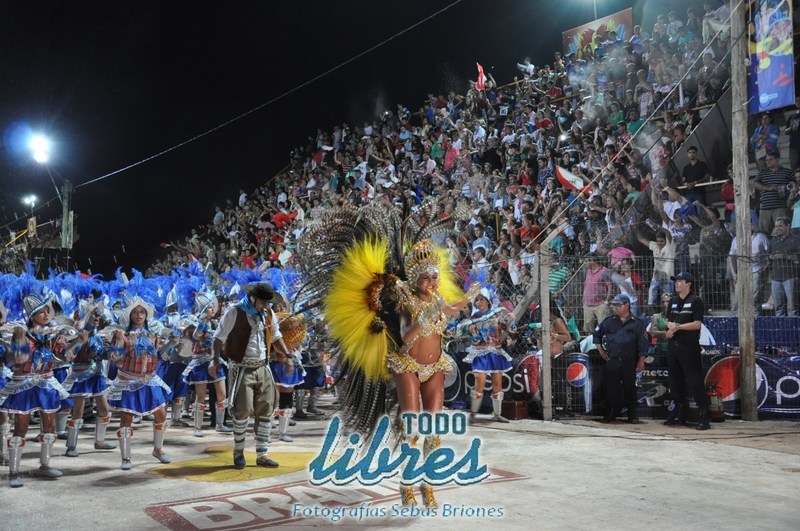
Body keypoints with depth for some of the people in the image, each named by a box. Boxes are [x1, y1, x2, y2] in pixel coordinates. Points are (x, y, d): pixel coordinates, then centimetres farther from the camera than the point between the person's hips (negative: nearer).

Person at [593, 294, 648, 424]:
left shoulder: (637, 323, -1)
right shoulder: (609, 321, 7)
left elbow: (642, 343, -2)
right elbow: (597, 334, 18)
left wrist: (641, 361, -6)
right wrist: (600, 350, 11)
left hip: (629, 362, -2)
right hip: (611, 361, 2)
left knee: (630, 388, 5)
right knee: (611, 388, 5)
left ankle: (632, 415, 16)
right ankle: (610, 414, 15)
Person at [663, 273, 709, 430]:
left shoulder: (696, 301, -6)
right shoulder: (673, 301, 16)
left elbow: (697, 324, -13)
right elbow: (667, 320, 18)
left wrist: (677, 327, -14)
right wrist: (670, 325, -4)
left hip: (689, 346, -7)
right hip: (673, 345, 8)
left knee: (695, 381, -9)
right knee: (675, 381, 12)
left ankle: (704, 416, -5)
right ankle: (679, 415, 21)